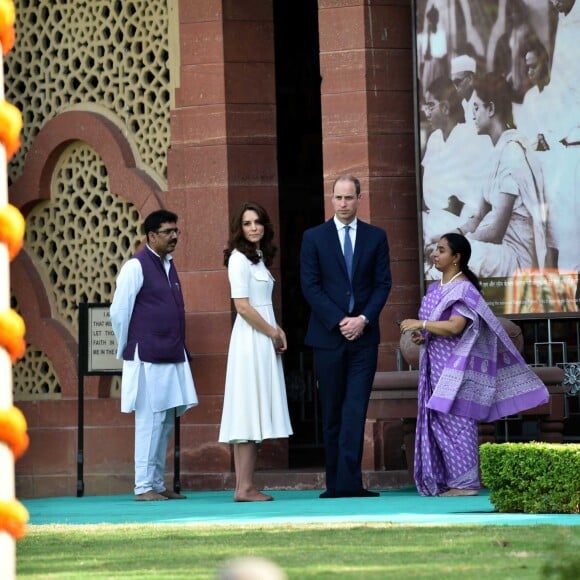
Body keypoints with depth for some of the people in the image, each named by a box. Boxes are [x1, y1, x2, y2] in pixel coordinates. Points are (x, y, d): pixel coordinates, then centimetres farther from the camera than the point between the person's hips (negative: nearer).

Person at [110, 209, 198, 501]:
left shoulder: (168, 265, 15)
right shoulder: (136, 266, -9)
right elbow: (119, 311, -8)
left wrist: (180, 348, 17)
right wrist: (127, 350, 0)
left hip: (172, 357, 8)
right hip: (147, 359, -8)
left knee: (166, 423, 10)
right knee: (150, 421, -6)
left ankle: (158, 484, 17)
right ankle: (144, 487, -2)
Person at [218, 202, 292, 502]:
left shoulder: (258, 257, 19)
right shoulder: (239, 258, -9)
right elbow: (242, 305, -16)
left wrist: (277, 331, 6)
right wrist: (272, 333, -9)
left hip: (264, 341, 9)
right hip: (250, 339, -9)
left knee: (255, 416, 6)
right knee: (248, 411, -10)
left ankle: (246, 486, 6)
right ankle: (244, 487, -11)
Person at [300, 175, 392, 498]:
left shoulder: (376, 237, 8)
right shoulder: (314, 238, 4)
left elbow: (383, 284, 5)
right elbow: (310, 286, -1)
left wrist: (363, 319, -9)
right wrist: (339, 321, -10)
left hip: (363, 335, 0)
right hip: (328, 335, 0)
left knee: (356, 410, -9)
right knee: (332, 412, 4)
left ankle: (348, 481, -14)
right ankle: (336, 482, 7)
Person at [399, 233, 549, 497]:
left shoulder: (464, 289, -10)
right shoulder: (434, 289, 15)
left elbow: (454, 327, -21)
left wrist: (420, 324, -17)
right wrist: (422, 336, 4)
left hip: (455, 366, -8)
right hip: (436, 365, 8)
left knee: (455, 421, -9)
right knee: (437, 421, 6)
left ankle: (465, 482, -6)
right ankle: (447, 480, 10)